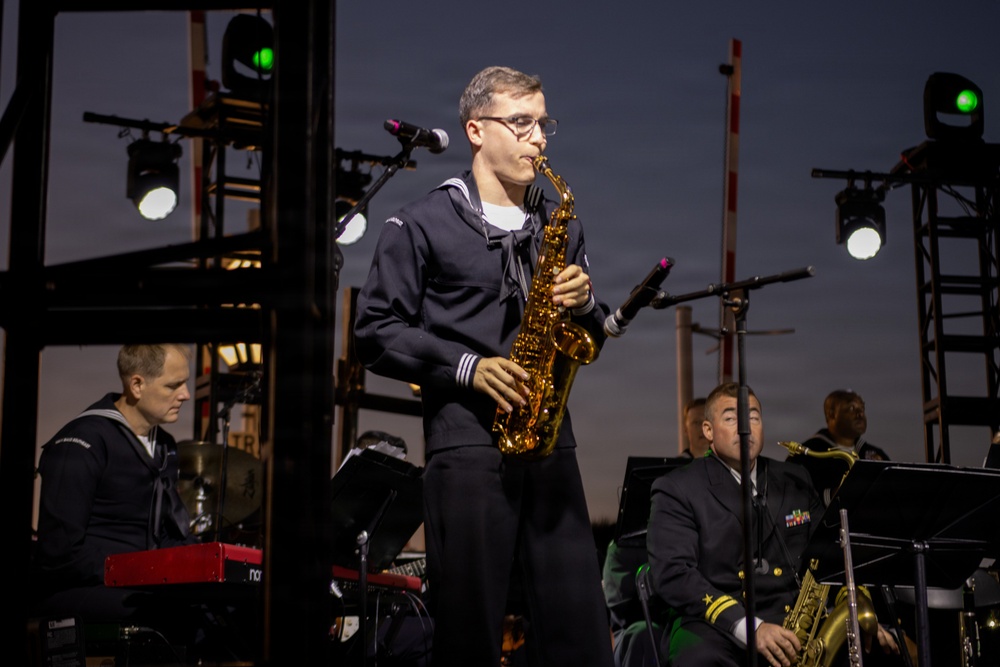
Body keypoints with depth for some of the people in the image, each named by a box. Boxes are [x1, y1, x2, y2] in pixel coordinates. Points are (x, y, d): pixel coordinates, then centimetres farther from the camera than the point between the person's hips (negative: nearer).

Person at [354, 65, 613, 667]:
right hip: (466, 441, -4)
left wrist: (585, 305, -1)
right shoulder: (423, 224, 3)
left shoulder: (561, 225, 18)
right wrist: (467, 366, -12)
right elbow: (377, 334, -1)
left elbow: (589, 342, 21)